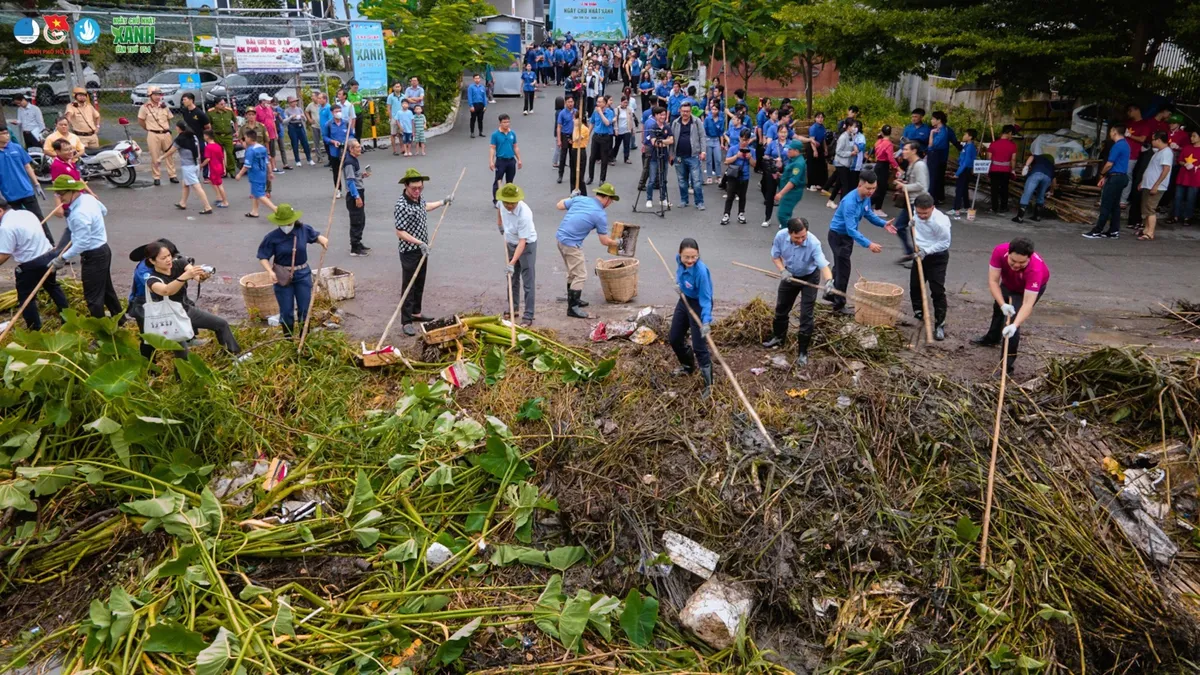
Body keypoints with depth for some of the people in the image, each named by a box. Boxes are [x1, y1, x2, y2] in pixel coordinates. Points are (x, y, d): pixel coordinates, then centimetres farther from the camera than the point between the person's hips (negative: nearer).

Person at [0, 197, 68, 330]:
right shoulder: (26, 213, 6)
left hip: (31, 265, -8)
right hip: (50, 255, 8)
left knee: (25, 297, 9)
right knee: (52, 286, 29)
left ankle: (35, 330, 18)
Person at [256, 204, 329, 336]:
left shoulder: (304, 230, -8)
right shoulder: (272, 237, -15)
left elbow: (315, 236, 12)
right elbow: (263, 257, -10)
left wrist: (322, 239, -11)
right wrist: (270, 271, -27)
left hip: (302, 274, 2)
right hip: (283, 276, -2)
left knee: (305, 309, 11)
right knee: (286, 311, 7)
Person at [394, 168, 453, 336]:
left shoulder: (419, 198, 0)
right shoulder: (402, 206, -26)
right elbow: (400, 232, -25)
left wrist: (443, 202, 31)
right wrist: (419, 243, -30)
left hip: (422, 249, 8)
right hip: (409, 251, -8)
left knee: (420, 283, 19)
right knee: (409, 285, -2)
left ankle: (416, 313, 34)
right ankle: (406, 321, 4)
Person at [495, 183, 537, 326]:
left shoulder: (524, 214, -35)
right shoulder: (503, 204, -16)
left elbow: (522, 242, -35)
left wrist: (512, 262, -38)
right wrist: (499, 224, 13)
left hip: (527, 245, -7)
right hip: (511, 243, 7)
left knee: (528, 282, -5)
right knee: (512, 278, 17)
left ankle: (528, 316, -1)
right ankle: (513, 309, 32)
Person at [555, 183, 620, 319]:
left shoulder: (580, 199, 4)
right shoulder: (600, 215, -11)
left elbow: (559, 206, 14)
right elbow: (605, 241, -4)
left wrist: (571, 197, 30)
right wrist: (617, 242, 16)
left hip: (560, 238, 8)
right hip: (572, 244, -8)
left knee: (572, 272, 23)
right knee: (580, 275, 0)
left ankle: (573, 299, 35)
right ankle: (572, 308, 2)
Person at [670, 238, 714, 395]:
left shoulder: (701, 271, -33)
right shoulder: (679, 259, -14)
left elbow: (705, 298, -29)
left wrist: (706, 320, -38)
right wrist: (679, 282, -1)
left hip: (698, 305, -7)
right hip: (684, 301, 7)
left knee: (699, 347, -6)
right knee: (674, 338, 17)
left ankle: (708, 384, 8)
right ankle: (688, 366, 44)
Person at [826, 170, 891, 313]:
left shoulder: (866, 197, -6)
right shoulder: (849, 202, -33)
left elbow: (868, 213, 13)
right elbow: (851, 229, -38)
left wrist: (883, 223, -4)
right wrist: (868, 244, -44)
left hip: (848, 235, 9)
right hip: (837, 235, -9)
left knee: (840, 266, 21)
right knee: (843, 268, -7)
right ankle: (839, 304, 2)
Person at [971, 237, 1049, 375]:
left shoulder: (1035, 269, -46)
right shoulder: (999, 251, -39)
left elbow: (1027, 304, -47)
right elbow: (993, 281, -32)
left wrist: (1015, 326, -59)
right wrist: (1003, 304, -43)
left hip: (1033, 287, -5)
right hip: (1009, 282, 5)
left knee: (1013, 317, -20)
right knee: (998, 308, 26)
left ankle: (1007, 365, -12)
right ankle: (992, 338, 57)